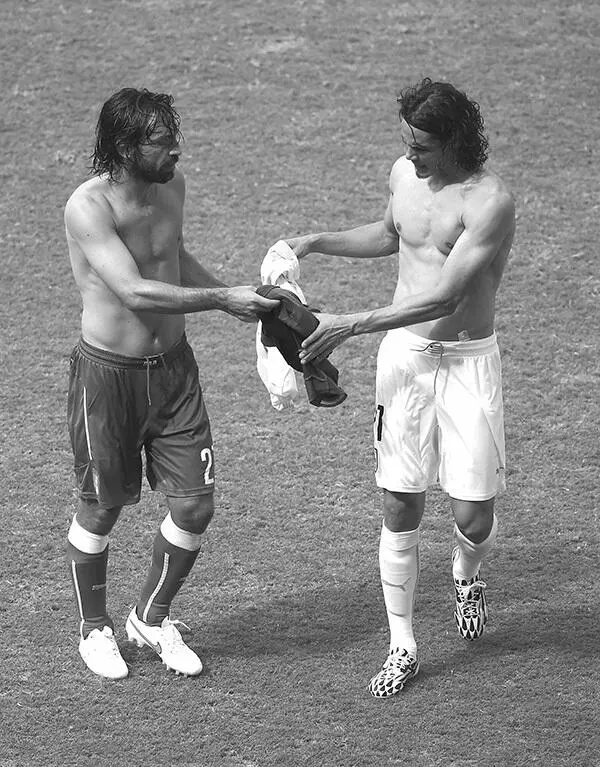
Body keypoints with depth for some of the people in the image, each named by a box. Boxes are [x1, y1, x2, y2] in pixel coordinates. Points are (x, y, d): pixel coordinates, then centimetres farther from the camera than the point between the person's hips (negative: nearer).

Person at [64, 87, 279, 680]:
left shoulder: (172, 186, 0)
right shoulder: (88, 207, -22)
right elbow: (135, 292, -31)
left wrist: (230, 291, 9)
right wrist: (222, 300, -31)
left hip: (172, 365, 6)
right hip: (108, 373, -6)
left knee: (195, 505, 4)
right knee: (100, 509, 10)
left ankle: (151, 619, 27)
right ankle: (95, 629, 32)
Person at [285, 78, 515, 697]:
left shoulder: (489, 202, -20)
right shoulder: (404, 175, 2)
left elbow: (444, 297, -27)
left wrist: (350, 325, -29)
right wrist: (317, 243, 10)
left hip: (468, 361, -4)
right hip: (403, 352, 5)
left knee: (472, 514, -4)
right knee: (399, 507, 2)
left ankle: (466, 576, 33)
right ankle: (402, 647, 13)